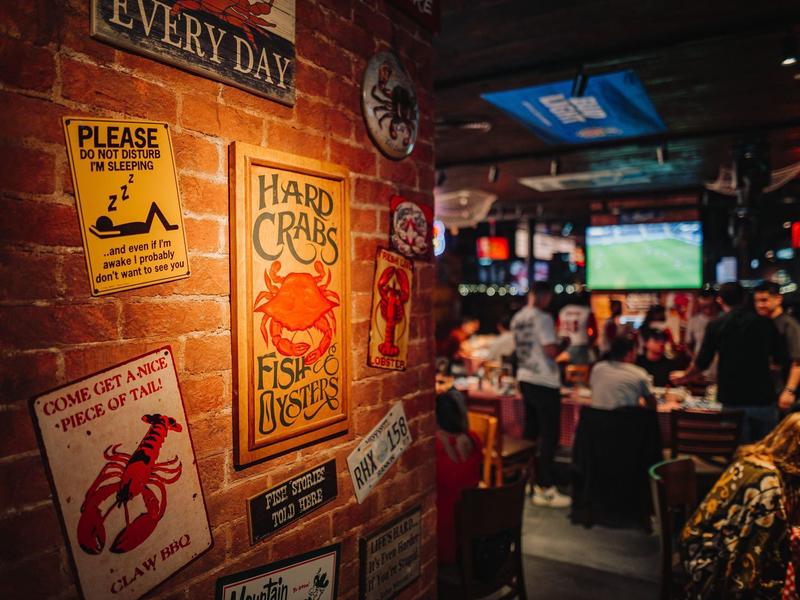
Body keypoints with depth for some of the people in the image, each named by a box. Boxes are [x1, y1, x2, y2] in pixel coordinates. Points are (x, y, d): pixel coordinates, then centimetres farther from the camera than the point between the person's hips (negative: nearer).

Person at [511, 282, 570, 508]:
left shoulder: (517, 319, 9)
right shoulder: (542, 318, -15)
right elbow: (551, 350, -23)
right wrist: (563, 345, -3)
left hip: (525, 379, 8)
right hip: (544, 383, -8)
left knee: (531, 431, 16)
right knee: (549, 436, -2)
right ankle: (545, 490, 0)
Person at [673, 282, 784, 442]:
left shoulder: (716, 325, -4)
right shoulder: (765, 323, 1)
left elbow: (702, 362, -2)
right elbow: (779, 357, 11)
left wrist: (684, 378, 16)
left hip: (733, 400, -1)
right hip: (763, 398, 1)